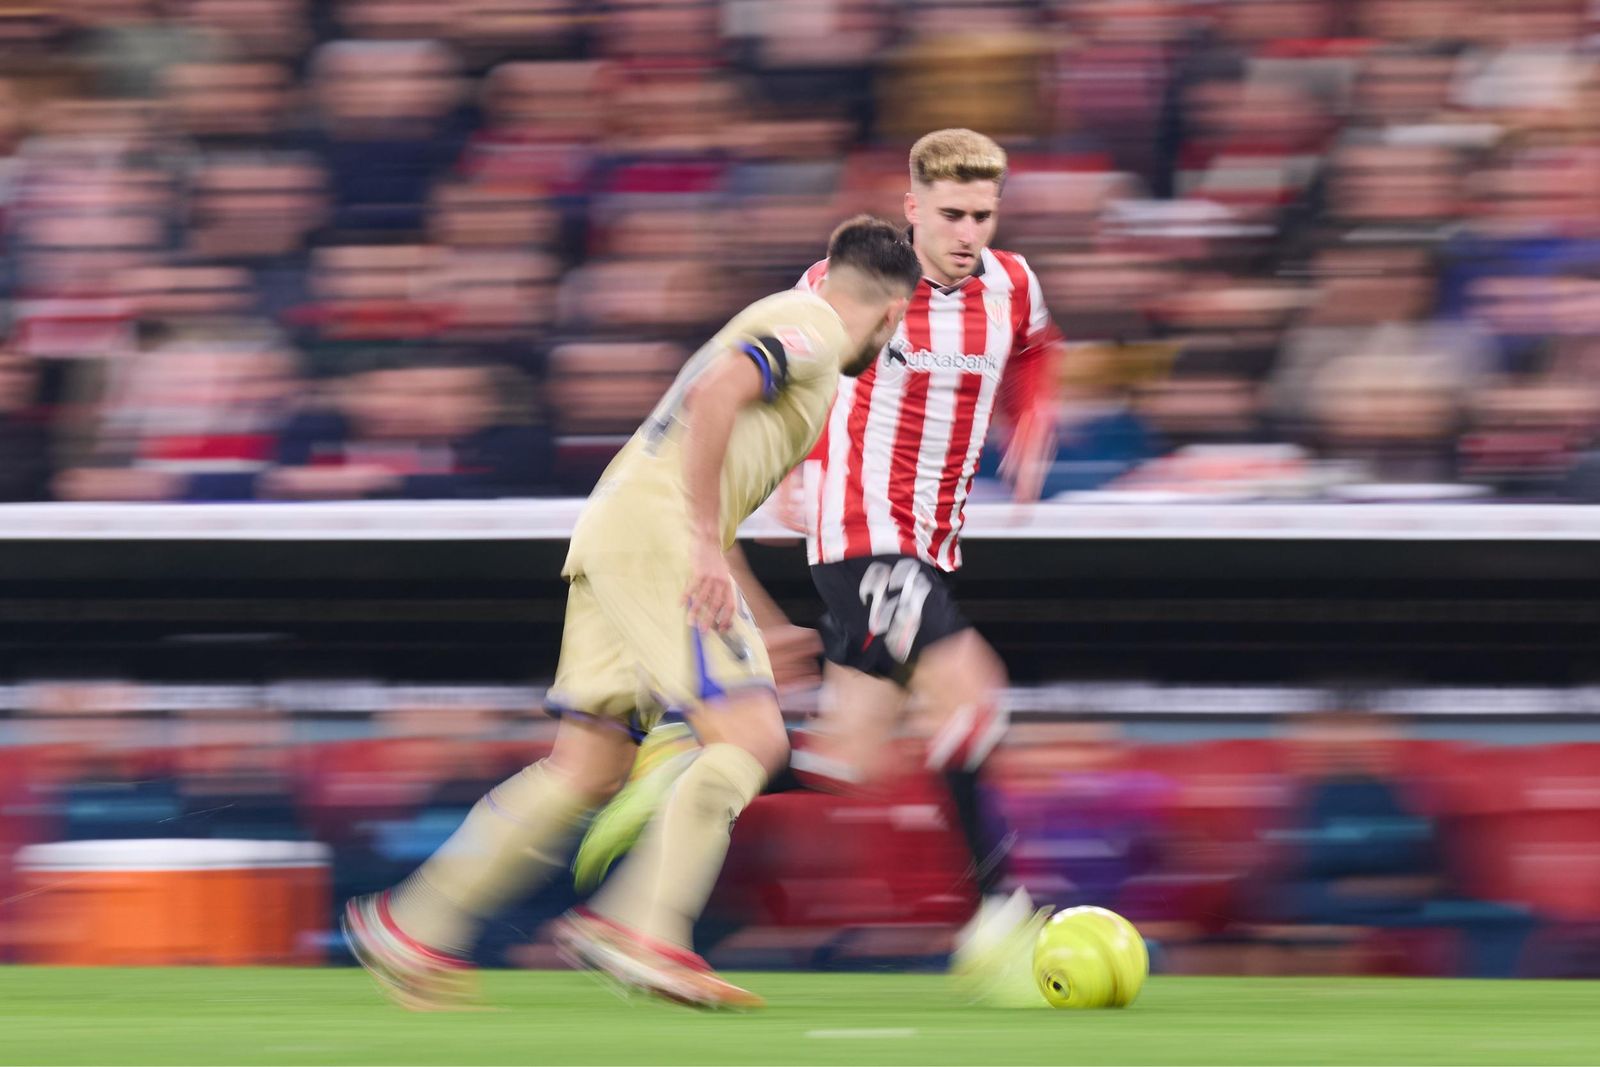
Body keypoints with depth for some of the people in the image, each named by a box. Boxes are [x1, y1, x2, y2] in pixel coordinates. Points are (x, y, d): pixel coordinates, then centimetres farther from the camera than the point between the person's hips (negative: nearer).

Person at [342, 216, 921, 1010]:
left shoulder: (782, 323, 27)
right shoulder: (811, 327, -3)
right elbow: (716, 393, -20)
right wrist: (707, 544, -21)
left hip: (613, 532, 9)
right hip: (655, 534, -9)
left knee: (590, 768, 8)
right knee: (752, 737, -14)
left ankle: (412, 929, 9)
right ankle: (644, 931, -24)